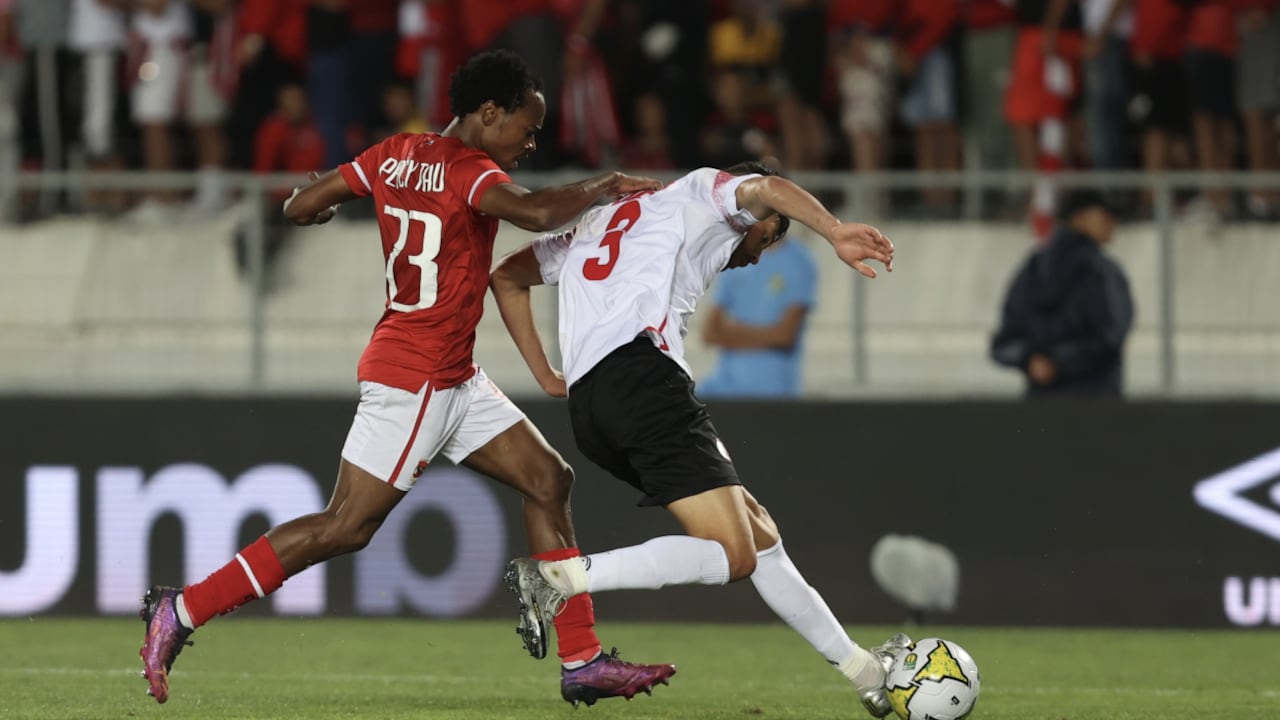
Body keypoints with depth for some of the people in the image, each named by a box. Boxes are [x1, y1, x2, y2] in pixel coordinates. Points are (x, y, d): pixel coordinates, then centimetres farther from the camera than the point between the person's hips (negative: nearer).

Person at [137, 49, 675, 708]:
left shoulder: (395, 155, 7)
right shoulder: (469, 172, -16)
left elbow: (300, 207, 8)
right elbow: (537, 213, -33)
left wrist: (323, 206, 31)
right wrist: (607, 185, -17)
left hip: (453, 380, 10)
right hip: (412, 378, -10)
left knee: (548, 481, 8)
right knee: (346, 526, -8)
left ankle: (582, 664, 8)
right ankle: (182, 611, -2)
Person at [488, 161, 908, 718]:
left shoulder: (599, 223, 38)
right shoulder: (704, 192, 18)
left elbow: (507, 278, 35)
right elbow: (767, 188, -4)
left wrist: (546, 376, 30)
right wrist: (834, 232, -18)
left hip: (586, 403, 9)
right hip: (643, 374, -9)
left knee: (758, 531, 13)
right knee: (731, 556, -14)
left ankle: (866, 672, 15)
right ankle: (559, 577, -23)